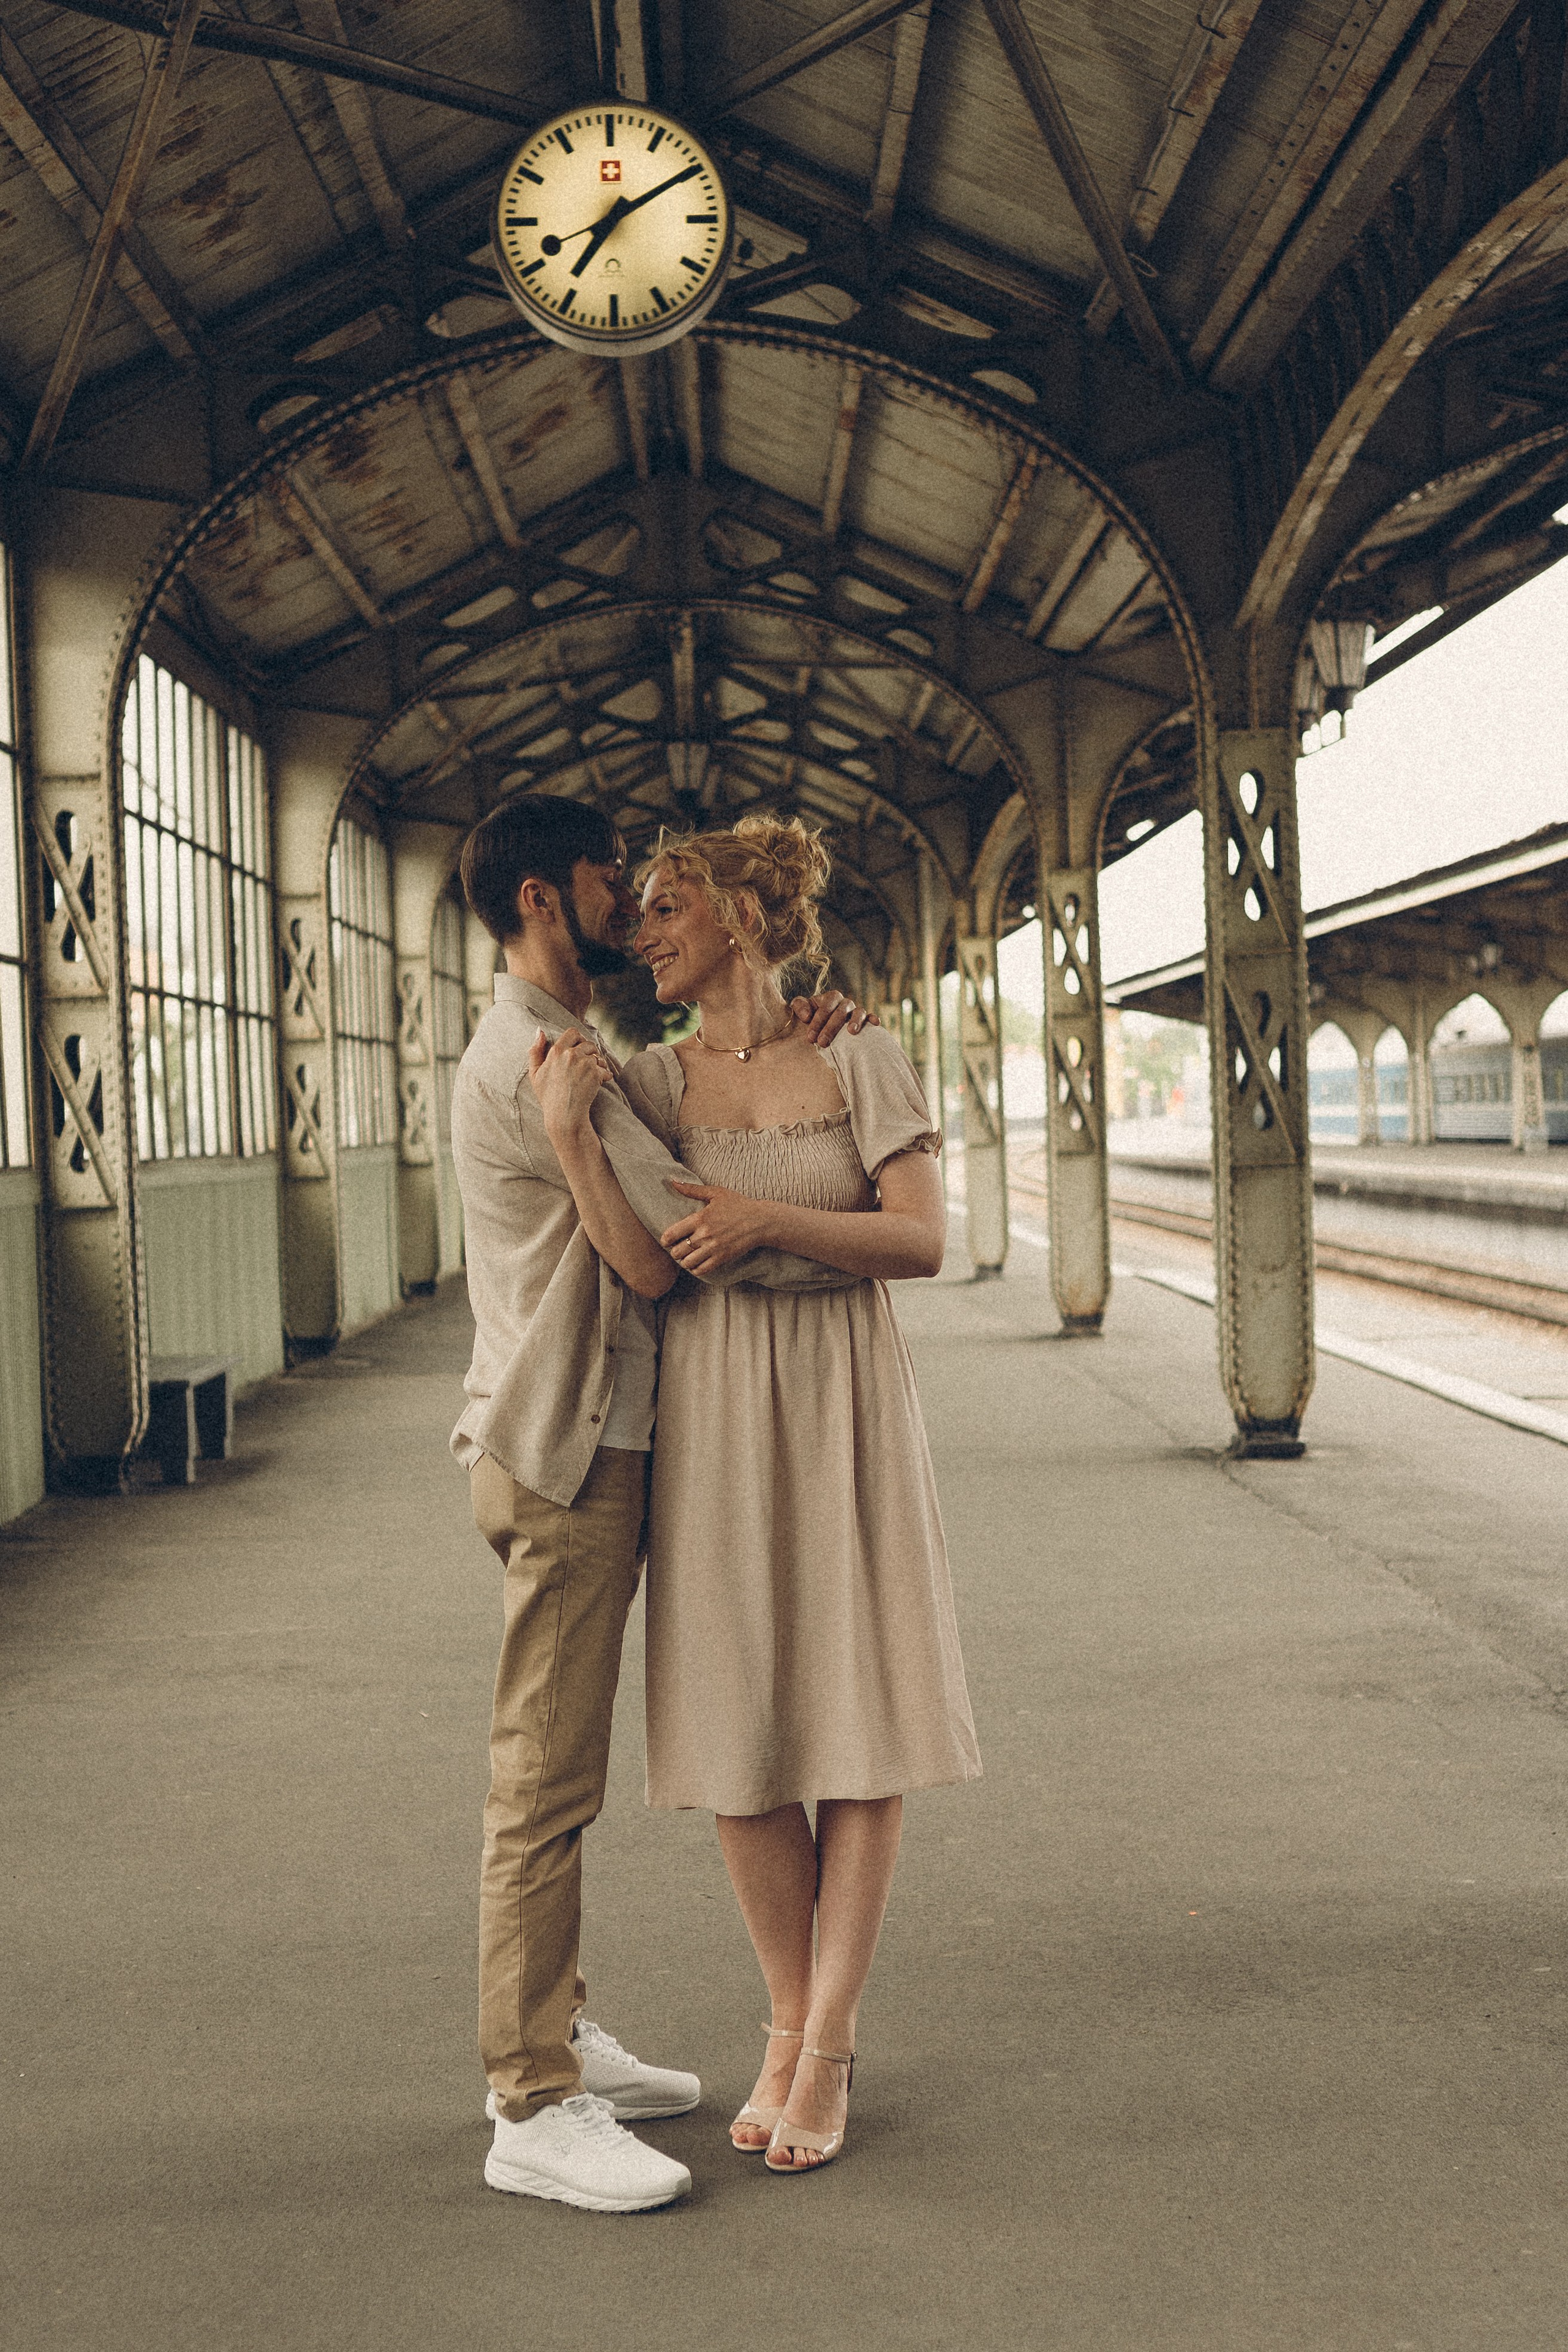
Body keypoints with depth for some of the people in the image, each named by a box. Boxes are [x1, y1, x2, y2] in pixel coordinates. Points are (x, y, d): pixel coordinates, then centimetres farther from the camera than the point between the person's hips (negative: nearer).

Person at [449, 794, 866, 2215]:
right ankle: (535, 2111, 1)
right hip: (564, 1456, -11)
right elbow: (683, 1237, -20)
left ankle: (555, 2043, 27)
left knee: (555, 1774, 16)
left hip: (587, 1447, 11)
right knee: (548, 1780, -6)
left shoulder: (556, 1049, 18)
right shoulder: (532, 1058, -16)